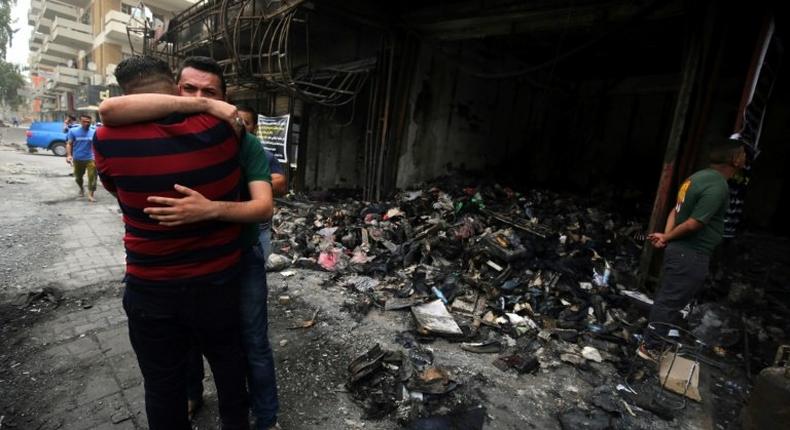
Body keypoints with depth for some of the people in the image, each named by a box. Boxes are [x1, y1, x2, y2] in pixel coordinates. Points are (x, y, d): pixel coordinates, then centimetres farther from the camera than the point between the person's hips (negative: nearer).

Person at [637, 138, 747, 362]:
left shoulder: (700, 176, 9)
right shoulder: (718, 186, -21)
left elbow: (676, 210, 7)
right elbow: (693, 224, -23)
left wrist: (666, 236, -7)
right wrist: (666, 238, -9)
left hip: (682, 250, 10)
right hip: (691, 255, -10)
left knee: (668, 298, 19)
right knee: (670, 300, 0)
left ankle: (653, 340, 33)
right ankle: (649, 347, 12)